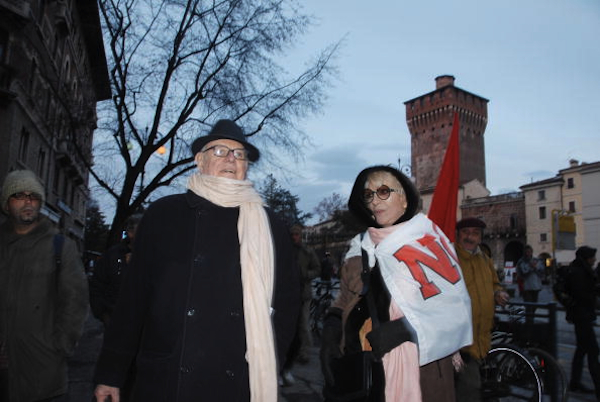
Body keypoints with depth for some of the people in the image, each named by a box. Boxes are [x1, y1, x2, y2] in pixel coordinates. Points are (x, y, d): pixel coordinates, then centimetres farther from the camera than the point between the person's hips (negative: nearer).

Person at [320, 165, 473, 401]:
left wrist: (399, 330, -22)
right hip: (370, 371, 4)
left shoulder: (428, 239, -4)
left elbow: (452, 306, -13)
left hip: (423, 368, -3)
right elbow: (344, 304, 11)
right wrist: (329, 338, -6)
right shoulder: (360, 249, 9)